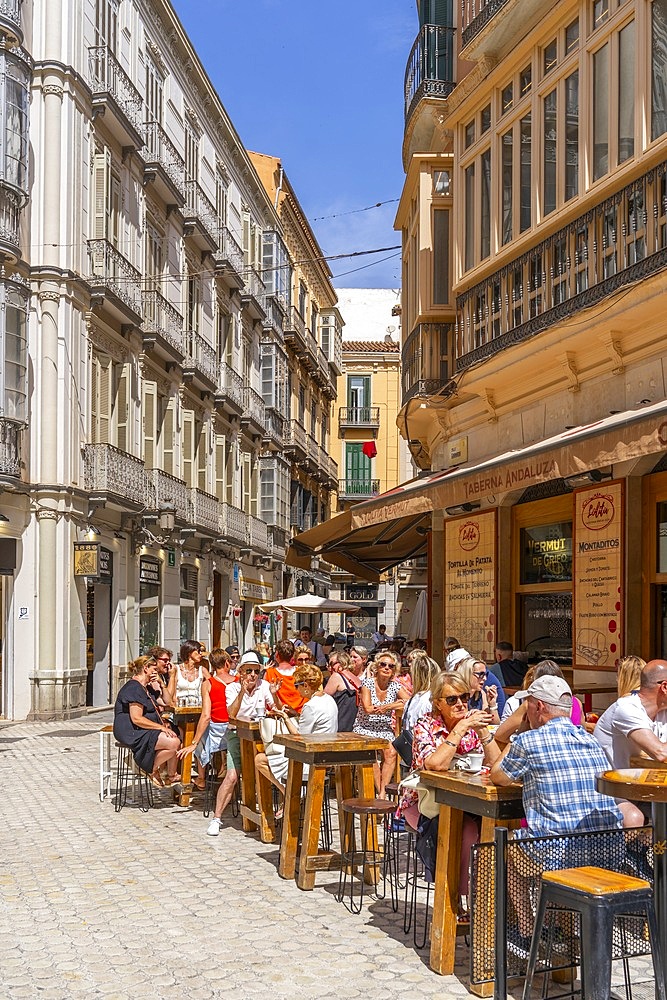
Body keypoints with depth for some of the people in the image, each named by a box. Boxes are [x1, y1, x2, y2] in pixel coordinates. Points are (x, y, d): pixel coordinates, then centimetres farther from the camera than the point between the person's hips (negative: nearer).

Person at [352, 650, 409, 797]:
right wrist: (395, 705, -14)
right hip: (365, 728, -3)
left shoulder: (395, 686, 4)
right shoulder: (367, 683, -5)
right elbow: (367, 709, -16)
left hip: (385, 730, 3)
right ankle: (381, 792, -22)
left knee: (391, 752, -27)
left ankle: (382, 792, -24)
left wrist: (386, 707, -20)